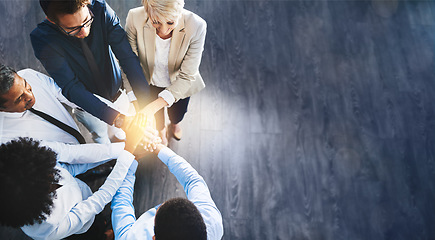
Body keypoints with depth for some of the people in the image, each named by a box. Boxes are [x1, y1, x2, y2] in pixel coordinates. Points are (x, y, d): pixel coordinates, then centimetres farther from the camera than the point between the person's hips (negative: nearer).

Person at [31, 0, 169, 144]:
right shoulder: (42, 39, -32)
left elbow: (127, 56, -30)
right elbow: (71, 88, -35)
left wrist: (146, 105, -40)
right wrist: (119, 119, -46)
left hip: (116, 90, 2)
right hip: (86, 103, -1)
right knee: (99, 134, 25)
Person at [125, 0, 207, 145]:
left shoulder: (196, 26, -38)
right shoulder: (135, 18, -35)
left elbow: (187, 76, -33)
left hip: (179, 84, 0)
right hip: (149, 82, 0)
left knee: (177, 114, 31)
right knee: (156, 116, 30)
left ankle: (175, 123, 72)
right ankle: (161, 129, 69)